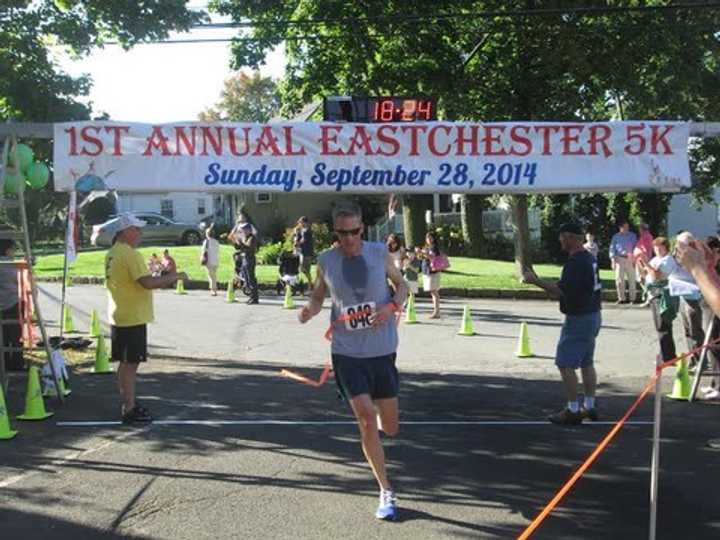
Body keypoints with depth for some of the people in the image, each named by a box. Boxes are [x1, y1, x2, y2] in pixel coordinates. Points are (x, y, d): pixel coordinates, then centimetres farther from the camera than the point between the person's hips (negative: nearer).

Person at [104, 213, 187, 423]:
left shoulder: (111, 254, 13)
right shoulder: (130, 254, -18)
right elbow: (147, 282, -27)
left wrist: (164, 279, 17)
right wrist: (174, 276, -14)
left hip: (119, 317, 10)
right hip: (133, 318, -10)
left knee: (125, 363, 16)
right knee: (131, 363, -3)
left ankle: (128, 404, 26)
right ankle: (130, 410, 2)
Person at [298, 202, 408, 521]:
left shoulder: (379, 252, -4)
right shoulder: (325, 261, -3)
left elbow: (401, 284, 9)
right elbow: (318, 296, 11)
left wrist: (392, 305, -12)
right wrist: (309, 310, -11)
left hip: (382, 351, 1)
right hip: (347, 353, -1)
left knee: (390, 429, 9)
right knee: (366, 422, -10)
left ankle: (379, 409, 47)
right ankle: (386, 492, 7)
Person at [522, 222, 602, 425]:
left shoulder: (575, 262, -20)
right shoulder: (590, 258, 11)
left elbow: (562, 291, -26)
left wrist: (535, 281, -22)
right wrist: (555, 290, 17)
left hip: (578, 319, -10)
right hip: (593, 315, 10)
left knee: (565, 364, -5)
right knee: (586, 362, 17)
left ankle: (573, 411, -1)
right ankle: (590, 406, 24)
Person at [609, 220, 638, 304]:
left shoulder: (633, 236, 8)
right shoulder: (616, 237, 7)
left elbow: (636, 247, 10)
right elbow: (612, 248, 7)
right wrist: (613, 260, -3)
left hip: (630, 259, 0)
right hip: (619, 259, 0)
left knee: (631, 279, 0)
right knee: (619, 279, 0)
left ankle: (632, 298, 6)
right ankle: (621, 298, 7)